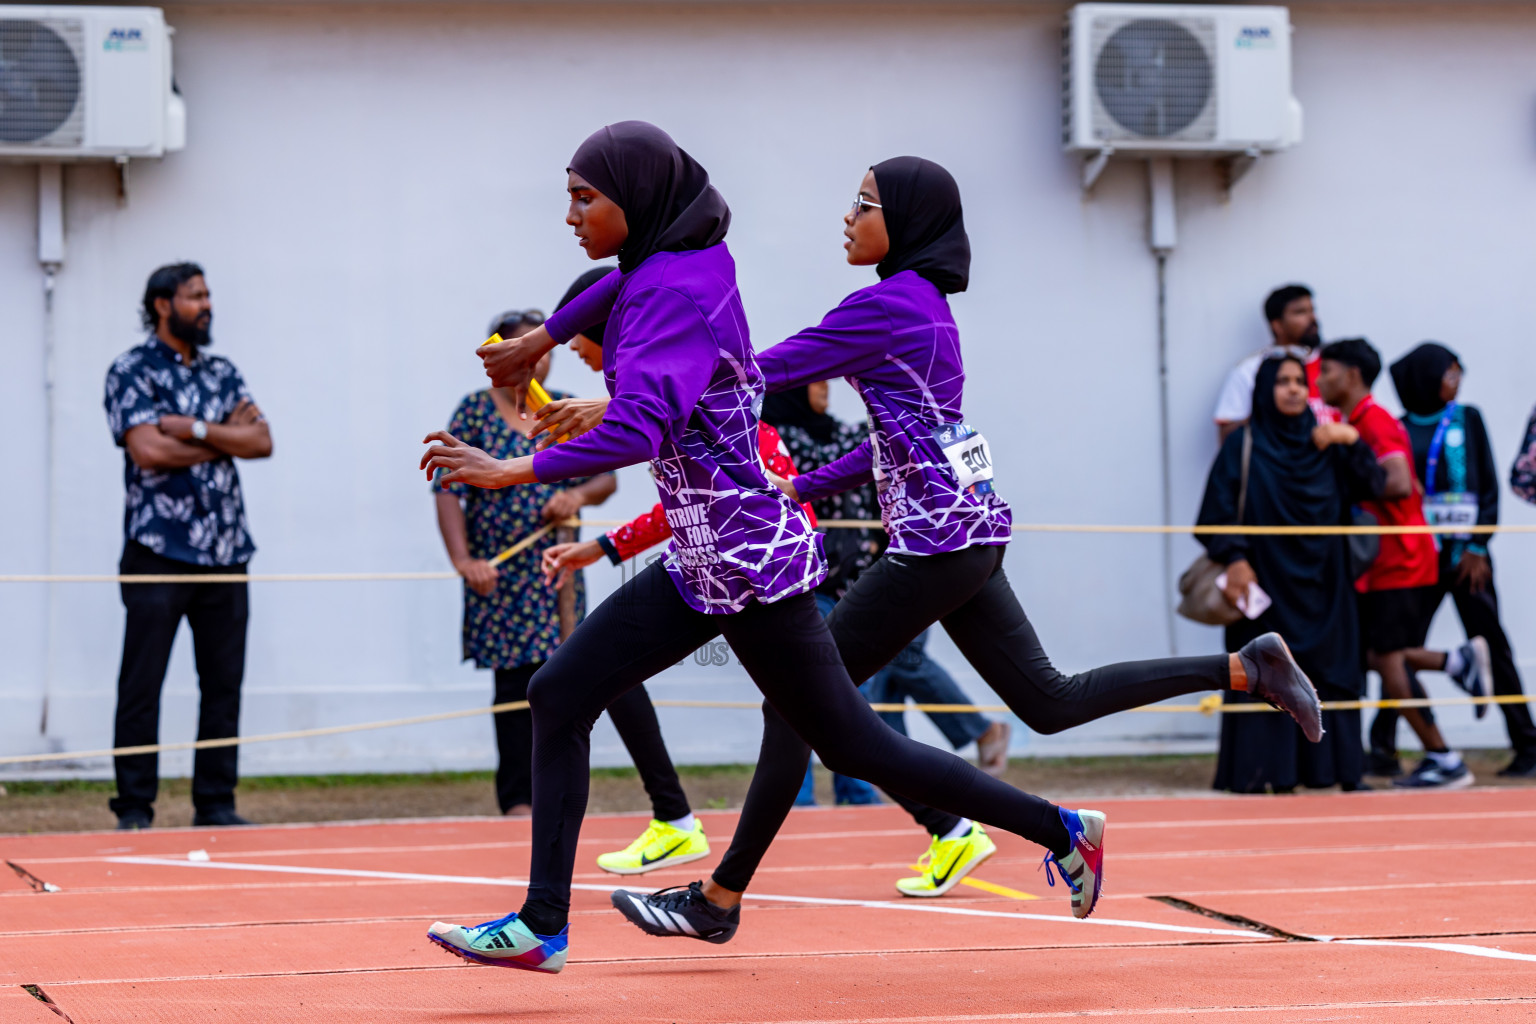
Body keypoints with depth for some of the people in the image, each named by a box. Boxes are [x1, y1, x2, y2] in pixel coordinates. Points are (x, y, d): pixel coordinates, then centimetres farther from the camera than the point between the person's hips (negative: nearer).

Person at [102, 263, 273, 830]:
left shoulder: (222, 373, 17)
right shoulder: (132, 371, -1)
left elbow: (262, 441, 4)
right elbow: (148, 449, -15)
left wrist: (196, 429, -10)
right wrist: (227, 437, -4)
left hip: (225, 548, 6)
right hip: (159, 549, -5)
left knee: (224, 683, 5)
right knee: (141, 685, -4)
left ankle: (216, 804, 12)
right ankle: (134, 812, -1)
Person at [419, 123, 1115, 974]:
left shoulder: (676, 292, -21)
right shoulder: (679, 263, 6)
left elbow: (638, 430, -34)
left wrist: (513, 473, -34)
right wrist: (544, 338, 38)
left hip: (750, 565, -10)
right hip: (700, 565, 10)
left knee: (853, 746, 2)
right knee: (560, 695, 4)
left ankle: (1059, 830, 16)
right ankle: (541, 926, 5)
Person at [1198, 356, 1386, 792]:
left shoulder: (1324, 444, 12)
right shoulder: (1242, 446, 2)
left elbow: (1371, 486, 2)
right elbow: (1218, 511, -4)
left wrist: (1352, 441, -12)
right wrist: (1234, 558, -19)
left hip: (1320, 582, 3)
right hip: (1265, 578, -3)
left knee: (1329, 674, 1)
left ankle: (1339, 768, 4)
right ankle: (1260, 770, -5)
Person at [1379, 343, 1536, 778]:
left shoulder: (1467, 419, 7)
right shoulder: (1399, 430, 8)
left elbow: (1489, 487, 4)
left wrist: (1478, 547, -5)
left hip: (1465, 554, -1)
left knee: (1492, 647, -1)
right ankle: (1383, 744, 5)